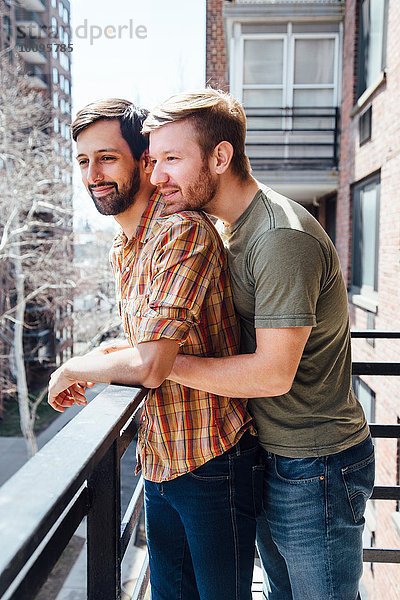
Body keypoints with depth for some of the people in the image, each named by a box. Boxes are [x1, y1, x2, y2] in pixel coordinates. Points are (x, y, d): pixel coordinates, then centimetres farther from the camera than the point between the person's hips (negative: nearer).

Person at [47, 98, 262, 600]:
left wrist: (74, 369, -12)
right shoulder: (121, 249, 9)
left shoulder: (184, 232, -22)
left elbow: (150, 365, -29)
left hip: (211, 465, -8)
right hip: (159, 461, 8)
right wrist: (111, 357, 3)